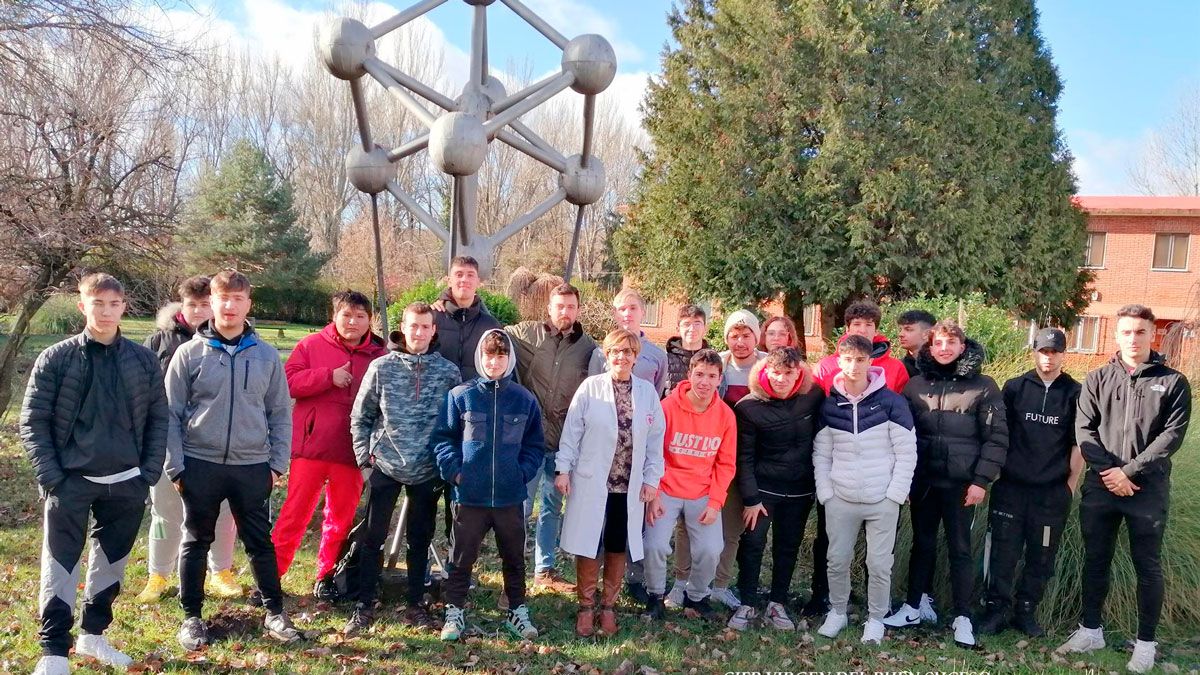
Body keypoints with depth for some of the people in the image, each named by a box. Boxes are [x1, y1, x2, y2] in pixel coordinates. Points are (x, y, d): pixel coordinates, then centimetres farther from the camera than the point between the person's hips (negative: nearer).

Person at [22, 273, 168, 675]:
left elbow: (158, 419, 8)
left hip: (126, 484, 3)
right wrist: (51, 478, -9)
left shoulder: (143, 360, 4)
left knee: (111, 563, 14)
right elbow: (33, 422, -2)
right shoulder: (55, 359, -3)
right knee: (60, 566, 1)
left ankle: (93, 634, 32)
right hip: (71, 482, -3)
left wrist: (149, 474, 1)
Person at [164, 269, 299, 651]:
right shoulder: (190, 354, -2)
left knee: (260, 543, 9)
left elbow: (280, 414, 6)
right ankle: (192, 617, 25)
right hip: (201, 465, -1)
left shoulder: (267, 356, 3)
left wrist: (279, 462, 1)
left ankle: (275, 613, 20)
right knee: (196, 542, 11)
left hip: (253, 467, 1)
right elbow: (171, 414, 0)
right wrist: (176, 466, -5)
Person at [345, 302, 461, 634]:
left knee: (420, 539, 11)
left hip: (428, 469, 1)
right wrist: (364, 454, -3)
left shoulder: (448, 371, -1)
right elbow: (360, 416, 3)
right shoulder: (381, 367, -3)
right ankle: (364, 607, 15)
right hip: (385, 466, -1)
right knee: (373, 537, 4)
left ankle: (416, 604, 24)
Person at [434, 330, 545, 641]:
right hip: (469, 496, -2)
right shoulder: (460, 396, -4)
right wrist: (454, 470, -8)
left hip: (511, 497, 2)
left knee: (514, 558, 14)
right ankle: (454, 612, 24)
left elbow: (535, 444, 8)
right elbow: (442, 437, 2)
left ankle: (517, 612, 29)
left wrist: (523, 472, -4)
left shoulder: (525, 399, 1)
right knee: (463, 557, 9)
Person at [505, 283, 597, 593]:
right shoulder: (528, 333, -5)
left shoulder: (589, 347, 0)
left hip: (563, 441, 3)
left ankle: (544, 570, 29)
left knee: (553, 506, 15)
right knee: (520, 504, 3)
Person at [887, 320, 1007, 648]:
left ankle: (962, 618, 14)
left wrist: (981, 480, -10)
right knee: (922, 544, 13)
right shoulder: (916, 385, 4)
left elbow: (996, 438, -5)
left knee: (960, 549, 5)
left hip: (961, 483, -3)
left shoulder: (983, 386, -4)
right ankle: (912, 608, 23)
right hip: (922, 480, 3)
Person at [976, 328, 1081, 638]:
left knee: (1042, 556, 7)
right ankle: (996, 609, 11)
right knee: (1003, 552, 2)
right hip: (1010, 487, 0)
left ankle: (1027, 611, 19)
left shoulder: (1075, 393, 2)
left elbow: (1078, 444, 4)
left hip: (1053, 492, 0)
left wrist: (1071, 485, 1)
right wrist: (996, 473, 4)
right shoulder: (1014, 388, 4)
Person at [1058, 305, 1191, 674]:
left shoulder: (1173, 383, 1)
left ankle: (1145, 642, 19)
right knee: (1095, 561, 11)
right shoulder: (1097, 379, 6)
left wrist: (1128, 471, -14)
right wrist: (1109, 472, -12)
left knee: (1148, 567, 6)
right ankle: (1091, 630, 25)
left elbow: (1172, 435, -7)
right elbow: (1084, 430, 1)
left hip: (1148, 490, -2)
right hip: (1100, 487, 2)